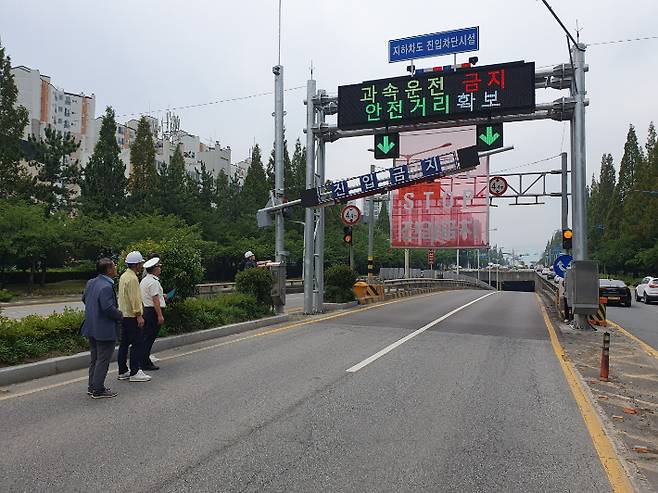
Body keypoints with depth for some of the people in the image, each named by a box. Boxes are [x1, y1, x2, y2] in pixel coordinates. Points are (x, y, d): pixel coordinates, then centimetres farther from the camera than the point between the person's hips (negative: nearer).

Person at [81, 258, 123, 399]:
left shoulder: (91, 282, 6)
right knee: (103, 360, 1)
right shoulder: (106, 286, -23)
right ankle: (98, 390, 9)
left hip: (92, 328, 10)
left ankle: (92, 387, 29)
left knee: (95, 359, 20)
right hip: (105, 330, -10)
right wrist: (120, 315, -11)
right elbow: (108, 308, -27)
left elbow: (84, 299, 18)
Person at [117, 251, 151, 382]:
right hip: (131, 316, -10)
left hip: (124, 316, 10)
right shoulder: (132, 278, -16)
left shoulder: (124, 276, 15)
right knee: (137, 343, -6)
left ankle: (122, 371, 20)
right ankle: (135, 373, -5)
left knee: (124, 343, 13)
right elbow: (134, 299, -21)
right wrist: (139, 315, -19)